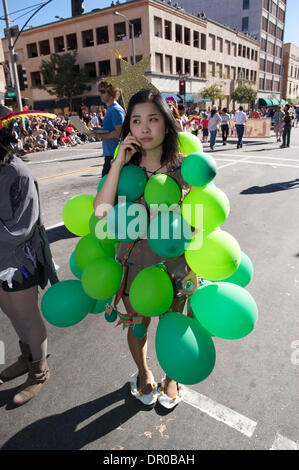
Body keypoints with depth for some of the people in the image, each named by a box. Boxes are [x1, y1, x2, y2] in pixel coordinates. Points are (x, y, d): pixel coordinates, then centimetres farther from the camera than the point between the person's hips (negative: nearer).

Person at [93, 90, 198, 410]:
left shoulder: (184, 167, -12)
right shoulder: (125, 167, -8)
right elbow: (101, 211, -23)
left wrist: (194, 272, -5)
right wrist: (119, 162, -23)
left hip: (173, 266, -1)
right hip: (133, 263, 1)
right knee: (137, 326, 23)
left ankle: (171, 378, 52)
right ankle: (143, 372, 55)